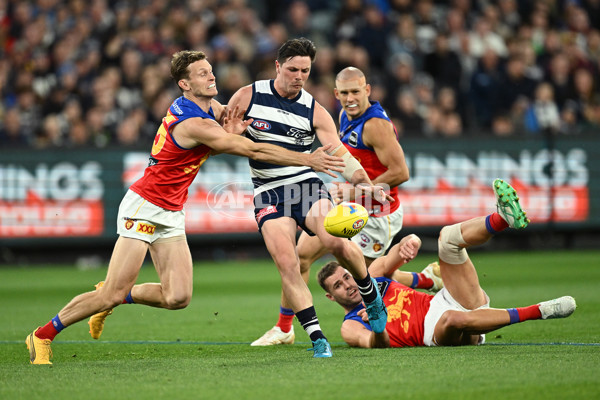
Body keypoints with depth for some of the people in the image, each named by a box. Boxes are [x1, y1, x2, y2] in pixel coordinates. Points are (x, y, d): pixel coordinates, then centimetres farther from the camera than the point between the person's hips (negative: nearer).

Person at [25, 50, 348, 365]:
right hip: (144, 206, -9)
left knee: (177, 297, -4)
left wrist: (230, 133, -7)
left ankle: (111, 298, 19)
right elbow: (254, 151, -25)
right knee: (113, 294, -9)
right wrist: (308, 160, -21)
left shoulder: (210, 107, 3)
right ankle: (43, 335, 6)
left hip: (171, 214, 9)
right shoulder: (192, 123, -25)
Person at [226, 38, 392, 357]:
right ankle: (316, 338, -14)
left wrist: (365, 184, -22)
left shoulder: (314, 111, 1)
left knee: (336, 242, -25)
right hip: (268, 193, 0)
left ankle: (370, 295, 5)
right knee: (286, 263, -20)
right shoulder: (248, 97, 1)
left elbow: (340, 155, -5)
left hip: (307, 185, 0)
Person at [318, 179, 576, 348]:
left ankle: (505, 217, -39)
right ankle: (538, 311, -39)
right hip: (436, 332, -6)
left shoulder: (370, 277, 22)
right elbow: (377, 344, -13)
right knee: (452, 319, -45)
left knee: (448, 237, -10)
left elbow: (412, 243, 11)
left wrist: (409, 243, -14)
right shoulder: (351, 326, 8)